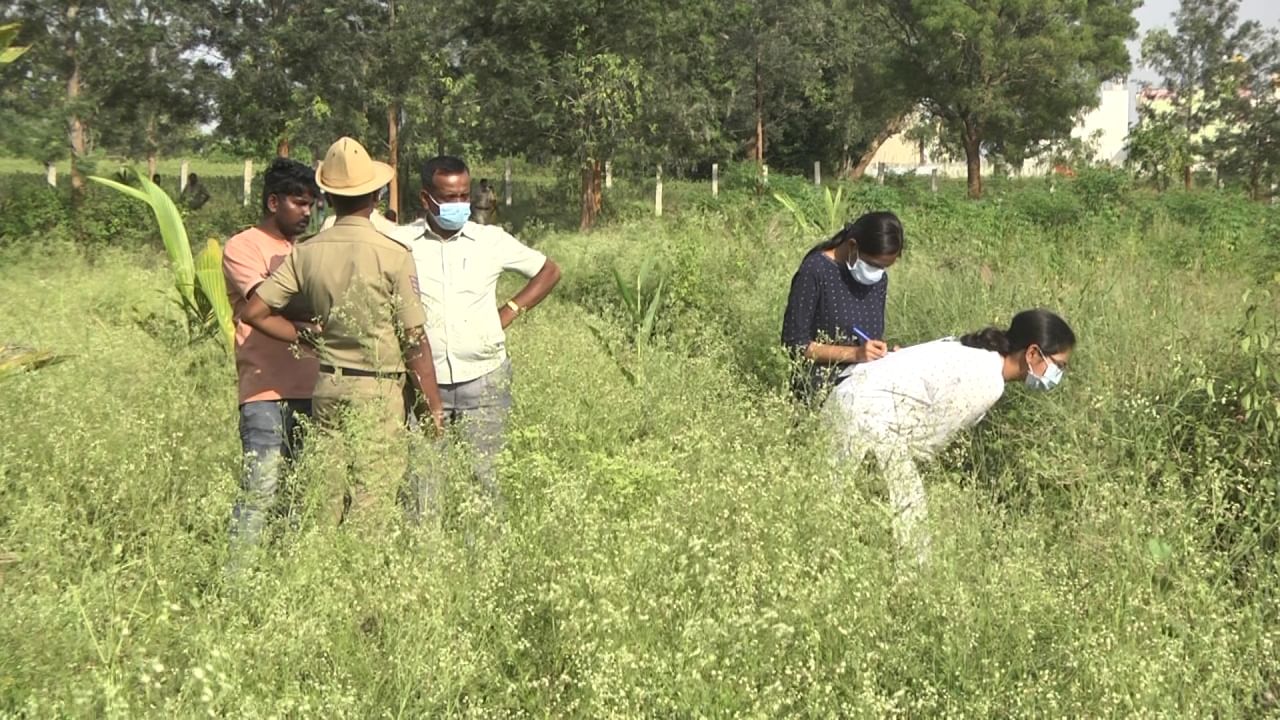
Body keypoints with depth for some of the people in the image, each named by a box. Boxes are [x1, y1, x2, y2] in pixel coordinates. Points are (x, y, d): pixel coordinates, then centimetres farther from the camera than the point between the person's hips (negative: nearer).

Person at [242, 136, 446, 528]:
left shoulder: (305, 254, 2)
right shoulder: (393, 255, -10)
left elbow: (254, 312, 1)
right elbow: (415, 340, -9)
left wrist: (307, 336, 12)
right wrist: (434, 406, -1)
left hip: (327, 386, 5)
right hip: (378, 390, -5)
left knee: (329, 499, 12)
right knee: (371, 506, -1)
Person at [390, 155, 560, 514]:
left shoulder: (491, 240, 4)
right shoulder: (401, 242, -1)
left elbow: (549, 271, 16)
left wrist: (509, 312, 6)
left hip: (484, 380, 1)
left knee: (487, 475, 3)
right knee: (423, 479, 0)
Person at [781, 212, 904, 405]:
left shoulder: (879, 279, 10)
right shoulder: (814, 271, -11)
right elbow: (795, 344, -11)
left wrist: (883, 352, -3)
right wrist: (855, 353, -19)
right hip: (821, 386, -8)